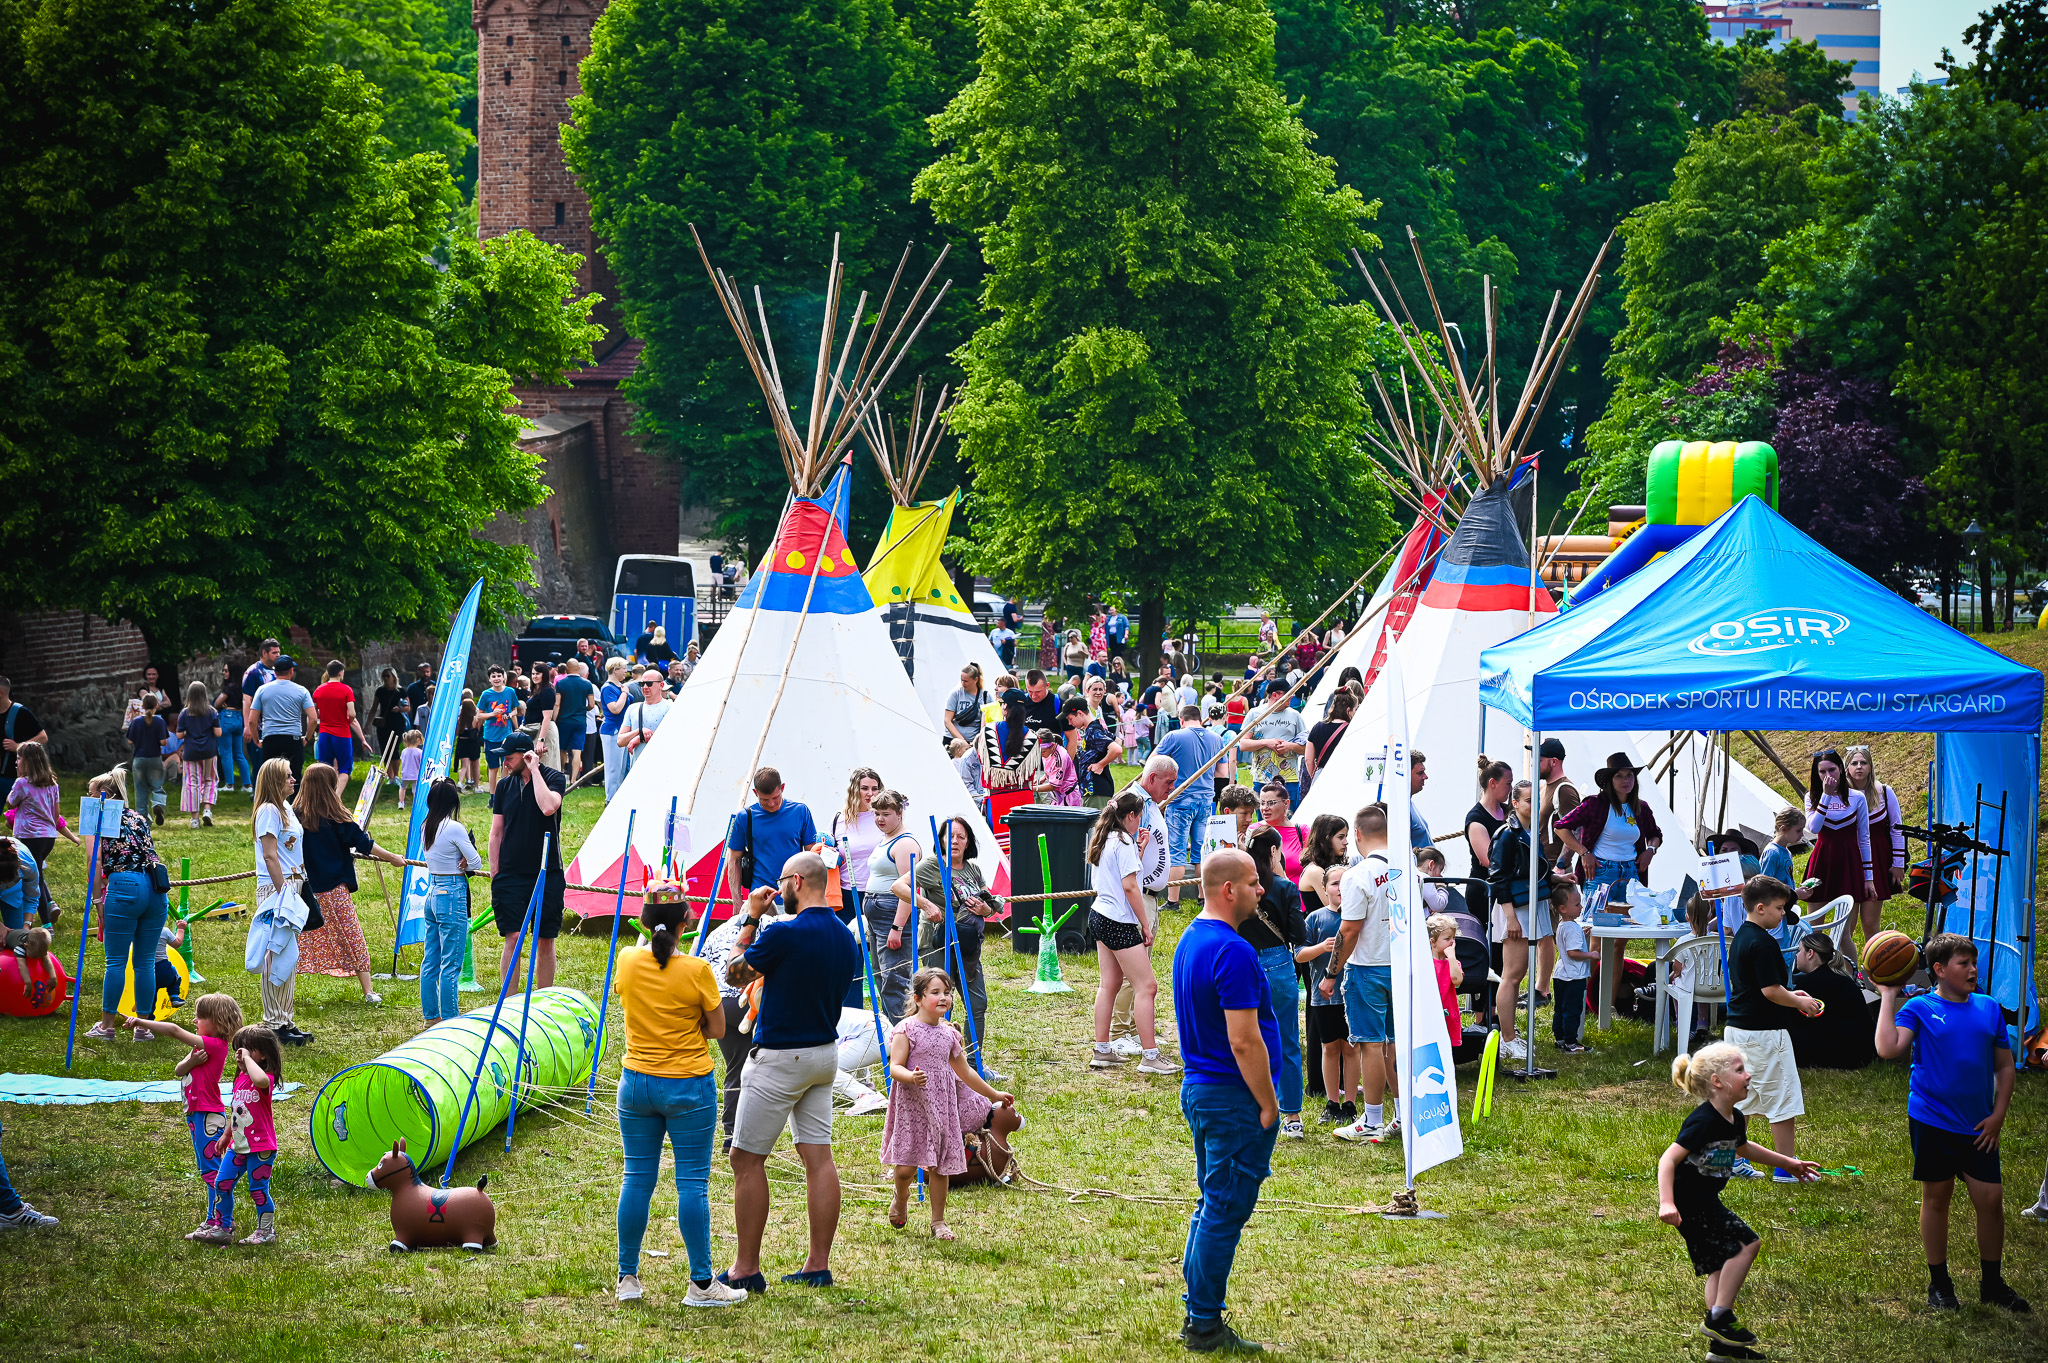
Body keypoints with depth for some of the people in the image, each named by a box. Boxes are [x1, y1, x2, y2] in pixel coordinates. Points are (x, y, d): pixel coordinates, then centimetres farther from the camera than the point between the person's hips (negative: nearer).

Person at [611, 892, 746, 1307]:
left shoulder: (627, 961, -4)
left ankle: (627, 1279, 14)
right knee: (692, 1183, 0)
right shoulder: (696, 971, -14)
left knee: (637, 1180, 11)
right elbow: (716, 1028, -5)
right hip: (688, 1086, -3)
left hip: (636, 1084, 3)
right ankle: (701, 1284, 2)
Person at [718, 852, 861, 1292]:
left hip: (779, 1057, -8)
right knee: (819, 1157, 7)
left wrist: (750, 918, 2)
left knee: (747, 1160, 1)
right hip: (826, 1053, 8)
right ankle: (818, 1265, 7)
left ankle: (746, 1269, 2)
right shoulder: (845, 938, 4)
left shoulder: (783, 935, -20)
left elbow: (735, 972, -6)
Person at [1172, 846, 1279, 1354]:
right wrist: (1267, 1105, -14)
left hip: (1198, 1087, 10)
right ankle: (1205, 1327, 2)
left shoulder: (1190, 941, 11)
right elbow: (1244, 1042, -23)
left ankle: (1199, 1316, 22)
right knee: (1224, 1212, -3)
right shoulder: (1233, 952, -21)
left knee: (1212, 1206, 17)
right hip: (1234, 1099, -10)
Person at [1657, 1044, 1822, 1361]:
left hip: (1705, 1201, 10)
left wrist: (1787, 1163, 37)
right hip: (1690, 1201, -10)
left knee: (1721, 1265, 12)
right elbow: (1669, 1159, -27)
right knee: (1745, 1243, -14)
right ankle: (1719, 1317, -7)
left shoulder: (1735, 1120, 7)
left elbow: (1743, 1148, 30)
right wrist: (1666, 1203, -36)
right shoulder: (1703, 1122, -24)